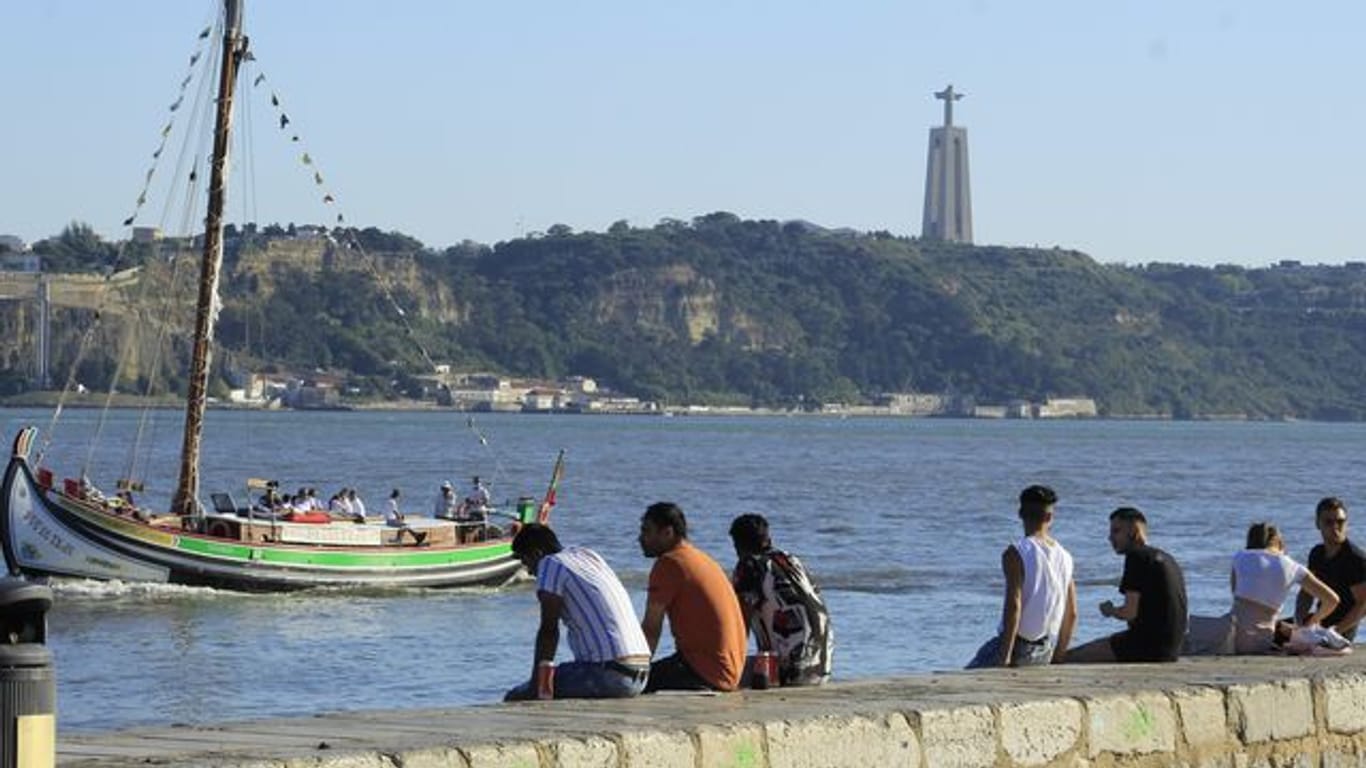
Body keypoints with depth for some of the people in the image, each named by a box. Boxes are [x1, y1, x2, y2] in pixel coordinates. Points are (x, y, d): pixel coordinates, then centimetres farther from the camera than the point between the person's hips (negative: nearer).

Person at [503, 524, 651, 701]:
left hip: (610, 675, -9)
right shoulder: (589, 554, 19)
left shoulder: (550, 564, -3)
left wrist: (535, 684, -6)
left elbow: (549, 630, -8)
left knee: (515, 699, -6)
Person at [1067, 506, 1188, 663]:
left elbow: (1130, 612, -16)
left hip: (1148, 647, -10)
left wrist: (1110, 611, 4)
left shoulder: (1137, 556, -10)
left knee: (1071, 658, -7)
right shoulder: (1166, 558, 18)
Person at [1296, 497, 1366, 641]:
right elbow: (1307, 592, 16)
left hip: (1342, 630, -8)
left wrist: (1336, 631, -22)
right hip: (1319, 621, 8)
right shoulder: (1317, 553, 10)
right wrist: (1300, 619, -3)